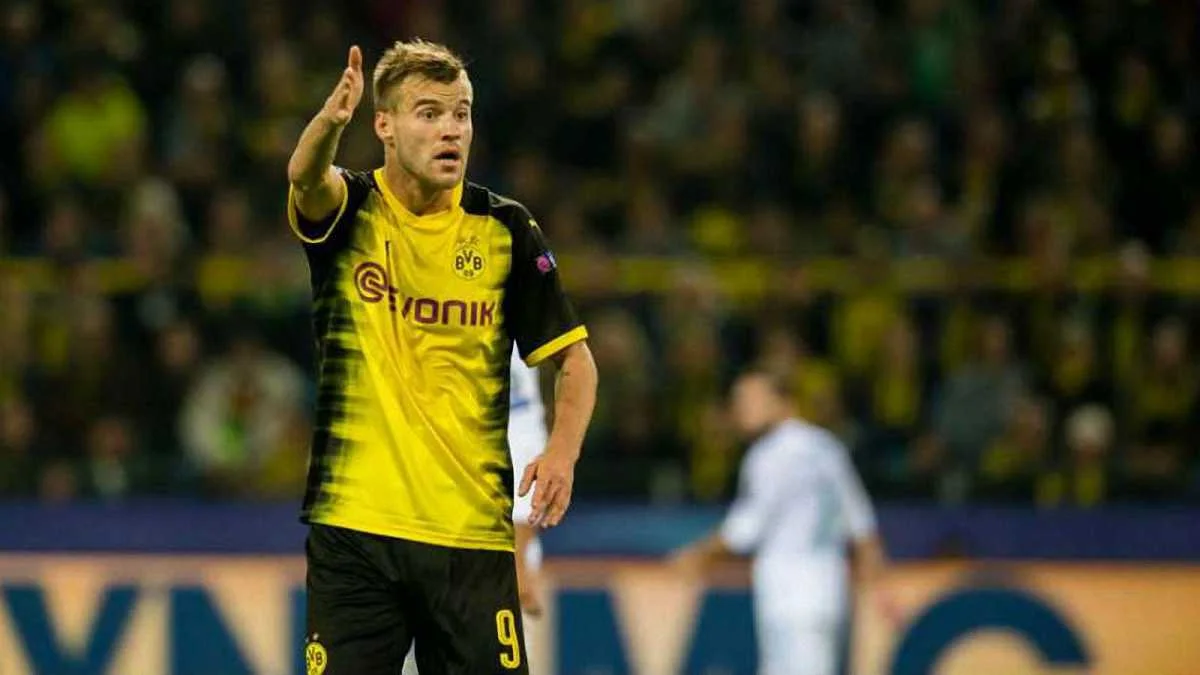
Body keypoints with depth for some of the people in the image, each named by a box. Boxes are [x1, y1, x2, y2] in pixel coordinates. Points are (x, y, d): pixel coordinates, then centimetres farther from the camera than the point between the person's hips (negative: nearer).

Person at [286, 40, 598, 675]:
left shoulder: (506, 229, 3)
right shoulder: (347, 212, -1)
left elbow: (572, 357, 9)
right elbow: (306, 176, -25)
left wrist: (562, 451, -11)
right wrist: (330, 121, -49)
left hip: (473, 528, 1)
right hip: (354, 526, -1)